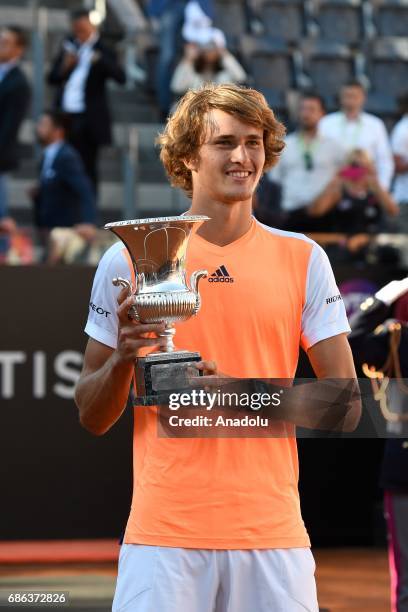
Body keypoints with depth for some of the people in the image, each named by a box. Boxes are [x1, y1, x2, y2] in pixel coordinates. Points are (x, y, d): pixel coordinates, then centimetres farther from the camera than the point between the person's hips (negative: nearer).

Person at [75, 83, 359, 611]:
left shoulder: (303, 259, 6)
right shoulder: (129, 258, 4)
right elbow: (91, 418, 8)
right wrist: (122, 359, -13)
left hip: (273, 533, 1)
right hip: (164, 533, -1)